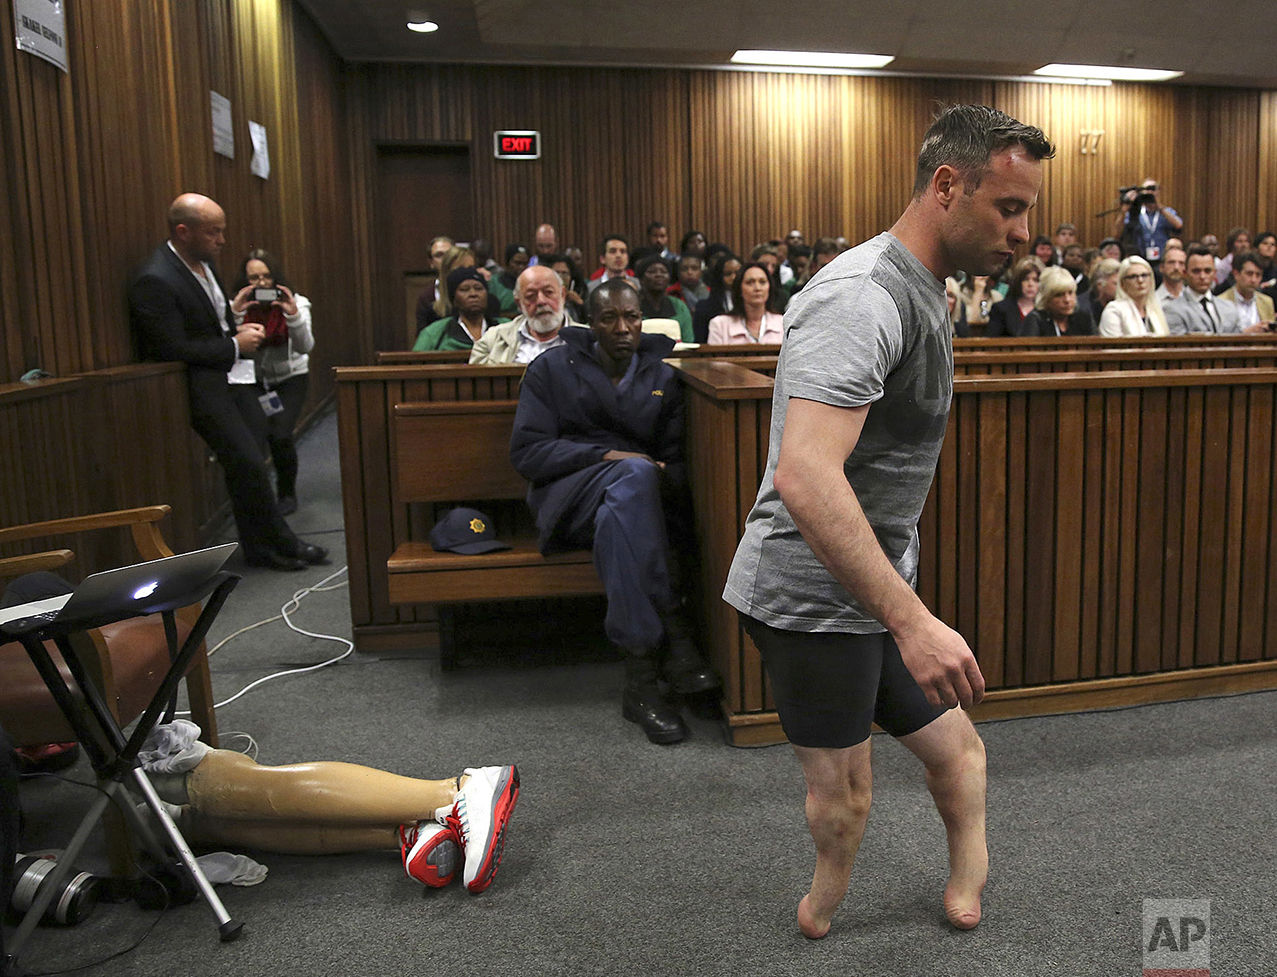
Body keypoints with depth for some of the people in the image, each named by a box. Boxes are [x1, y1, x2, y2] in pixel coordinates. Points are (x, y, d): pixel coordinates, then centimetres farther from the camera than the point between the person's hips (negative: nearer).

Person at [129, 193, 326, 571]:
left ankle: (260, 548, 14)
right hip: (201, 384, -8)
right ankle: (280, 544, 6)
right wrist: (235, 345, -12)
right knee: (247, 462, -10)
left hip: (231, 374, 8)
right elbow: (174, 349, -19)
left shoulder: (203, 261, 10)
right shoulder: (155, 281, -18)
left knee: (249, 462, 5)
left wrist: (242, 332, 5)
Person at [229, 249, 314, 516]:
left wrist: (293, 315, -34)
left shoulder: (296, 302, -8)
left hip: (290, 378, -1)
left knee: (281, 436, -19)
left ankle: (287, 494, 7)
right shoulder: (238, 305, -7)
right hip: (254, 381, 1)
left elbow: (305, 347, -19)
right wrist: (235, 314, -33)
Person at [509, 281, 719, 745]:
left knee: (618, 521, -35)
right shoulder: (551, 369, 6)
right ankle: (673, 635, -36)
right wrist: (606, 456, -16)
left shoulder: (663, 377, 14)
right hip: (567, 496, -3)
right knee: (634, 474, -36)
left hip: (635, 497, 3)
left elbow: (677, 460, 11)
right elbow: (526, 452, -4)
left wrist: (668, 477, -15)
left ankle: (641, 678, -33)